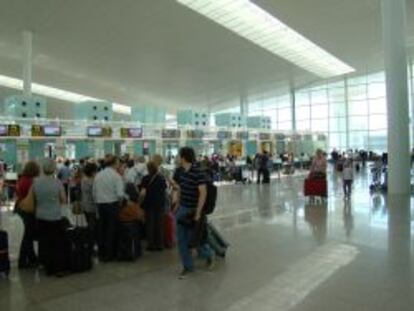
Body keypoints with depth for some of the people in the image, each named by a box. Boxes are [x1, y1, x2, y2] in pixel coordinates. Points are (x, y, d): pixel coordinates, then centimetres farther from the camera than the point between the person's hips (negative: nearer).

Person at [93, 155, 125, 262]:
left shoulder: (98, 175, 6)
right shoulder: (116, 176, -11)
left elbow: (94, 193, 6)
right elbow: (120, 194, -18)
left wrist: (98, 201, 16)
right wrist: (120, 201, 1)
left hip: (100, 204, 5)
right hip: (112, 204, -5)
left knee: (101, 229, 14)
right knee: (111, 229, 5)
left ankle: (101, 253, 23)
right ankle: (109, 254, 13)